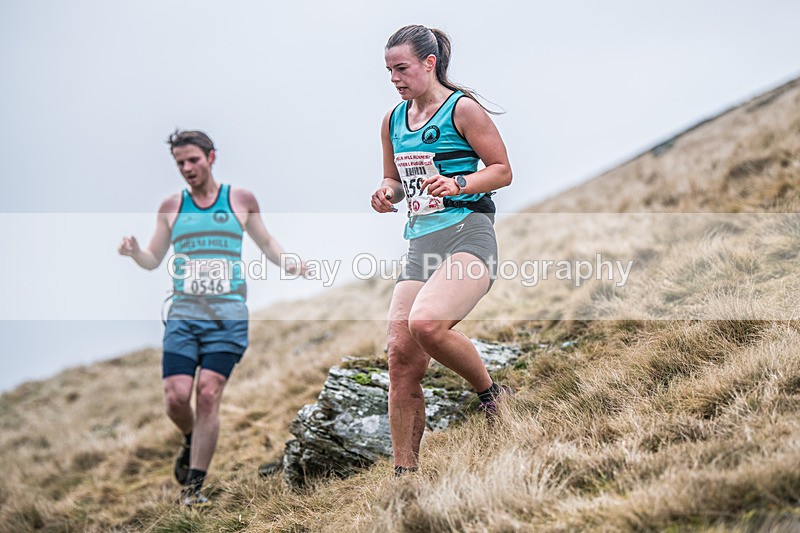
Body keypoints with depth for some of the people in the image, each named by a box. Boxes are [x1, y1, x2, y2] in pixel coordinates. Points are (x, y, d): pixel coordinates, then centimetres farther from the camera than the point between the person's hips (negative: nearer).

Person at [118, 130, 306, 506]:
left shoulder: (241, 200, 9)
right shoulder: (171, 207, 13)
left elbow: (266, 243, 19)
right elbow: (153, 259, 17)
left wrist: (289, 264, -1)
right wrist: (133, 251, -5)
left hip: (228, 317, -2)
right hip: (182, 315, 2)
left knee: (208, 394, -11)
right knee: (175, 397, -9)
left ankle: (193, 486, -3)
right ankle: (192, 442, 26)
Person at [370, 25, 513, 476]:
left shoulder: (462, 108, -2)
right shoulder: (393, 121, 17)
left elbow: (502, 170, -1)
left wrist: (459, 184, -18)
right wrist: (388, 193, 5)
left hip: (468, 237, -7)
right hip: (421, 244, 7)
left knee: (426, 323, -31)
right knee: (401, 357, -2)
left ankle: (492, 394, -5)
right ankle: (405, 471, 7)